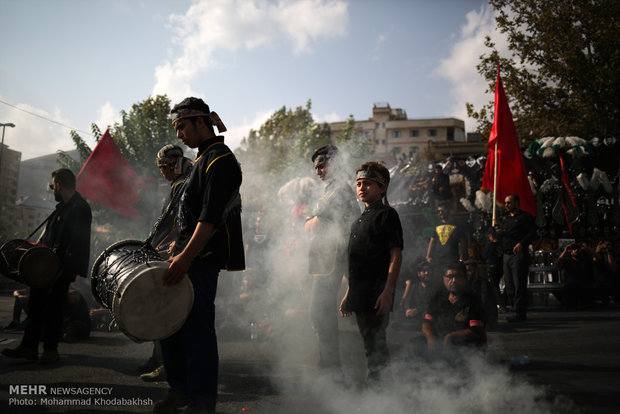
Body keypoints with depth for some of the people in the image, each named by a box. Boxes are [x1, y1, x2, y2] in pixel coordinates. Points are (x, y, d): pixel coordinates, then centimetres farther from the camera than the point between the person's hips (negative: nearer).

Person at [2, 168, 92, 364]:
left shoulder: (80, 208, -15)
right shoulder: (62, 207, 16)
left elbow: (77, 244, -21)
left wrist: (62, 267, -23)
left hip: (63, 269, -9)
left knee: (52, 308, -2)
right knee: (35, 304, 11)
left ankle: (50, 350, 11)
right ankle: (28, 347, 18)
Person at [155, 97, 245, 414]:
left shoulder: (220, 159, -12)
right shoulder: (204, 158, 19)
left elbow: (212, 215, -21)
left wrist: (186, 256, -25)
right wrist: (178, 245, 24)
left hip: (203, 257, -10)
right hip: (189, 254, 10)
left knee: (197, 328, -6)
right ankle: (180, 388, 26)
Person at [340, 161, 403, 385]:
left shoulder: (387, 215, -6)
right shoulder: (360, 219, 19)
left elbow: (396, 256, -13)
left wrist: (388, 291, -21)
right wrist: (349, 294, 21)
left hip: (377, 292, -9)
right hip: (360, 294, 9)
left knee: (375, 346, -7)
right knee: (370, 346, 15)